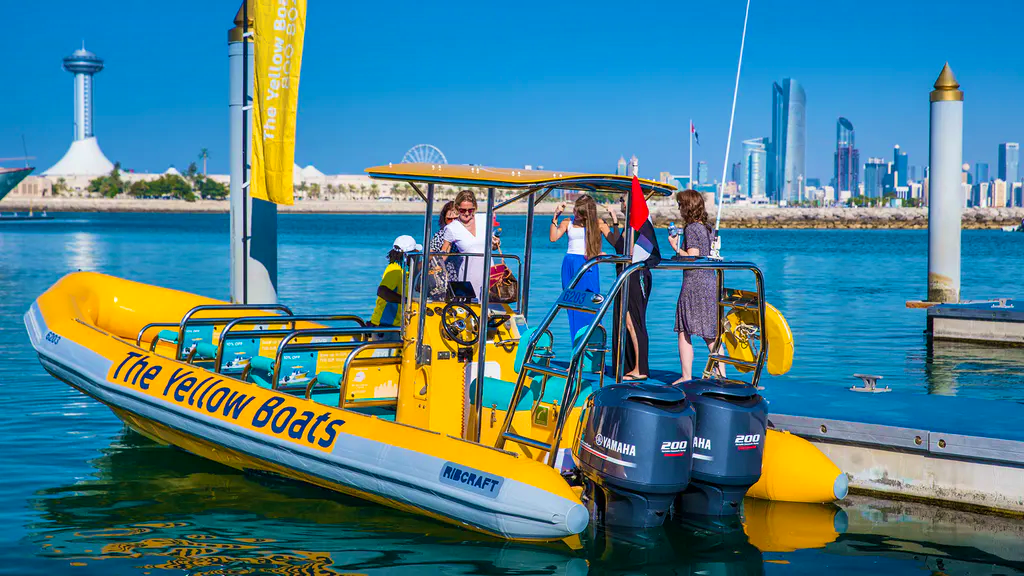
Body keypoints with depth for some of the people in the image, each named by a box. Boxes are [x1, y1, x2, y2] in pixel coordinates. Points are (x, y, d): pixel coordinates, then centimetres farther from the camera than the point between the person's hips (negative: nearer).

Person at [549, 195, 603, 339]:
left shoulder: (597, 224, 3)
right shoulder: (568, 223, 9)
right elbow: (553, 238, -4)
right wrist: (555, 217, -7)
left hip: (587, 266, -3)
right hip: (569, 266, 3)